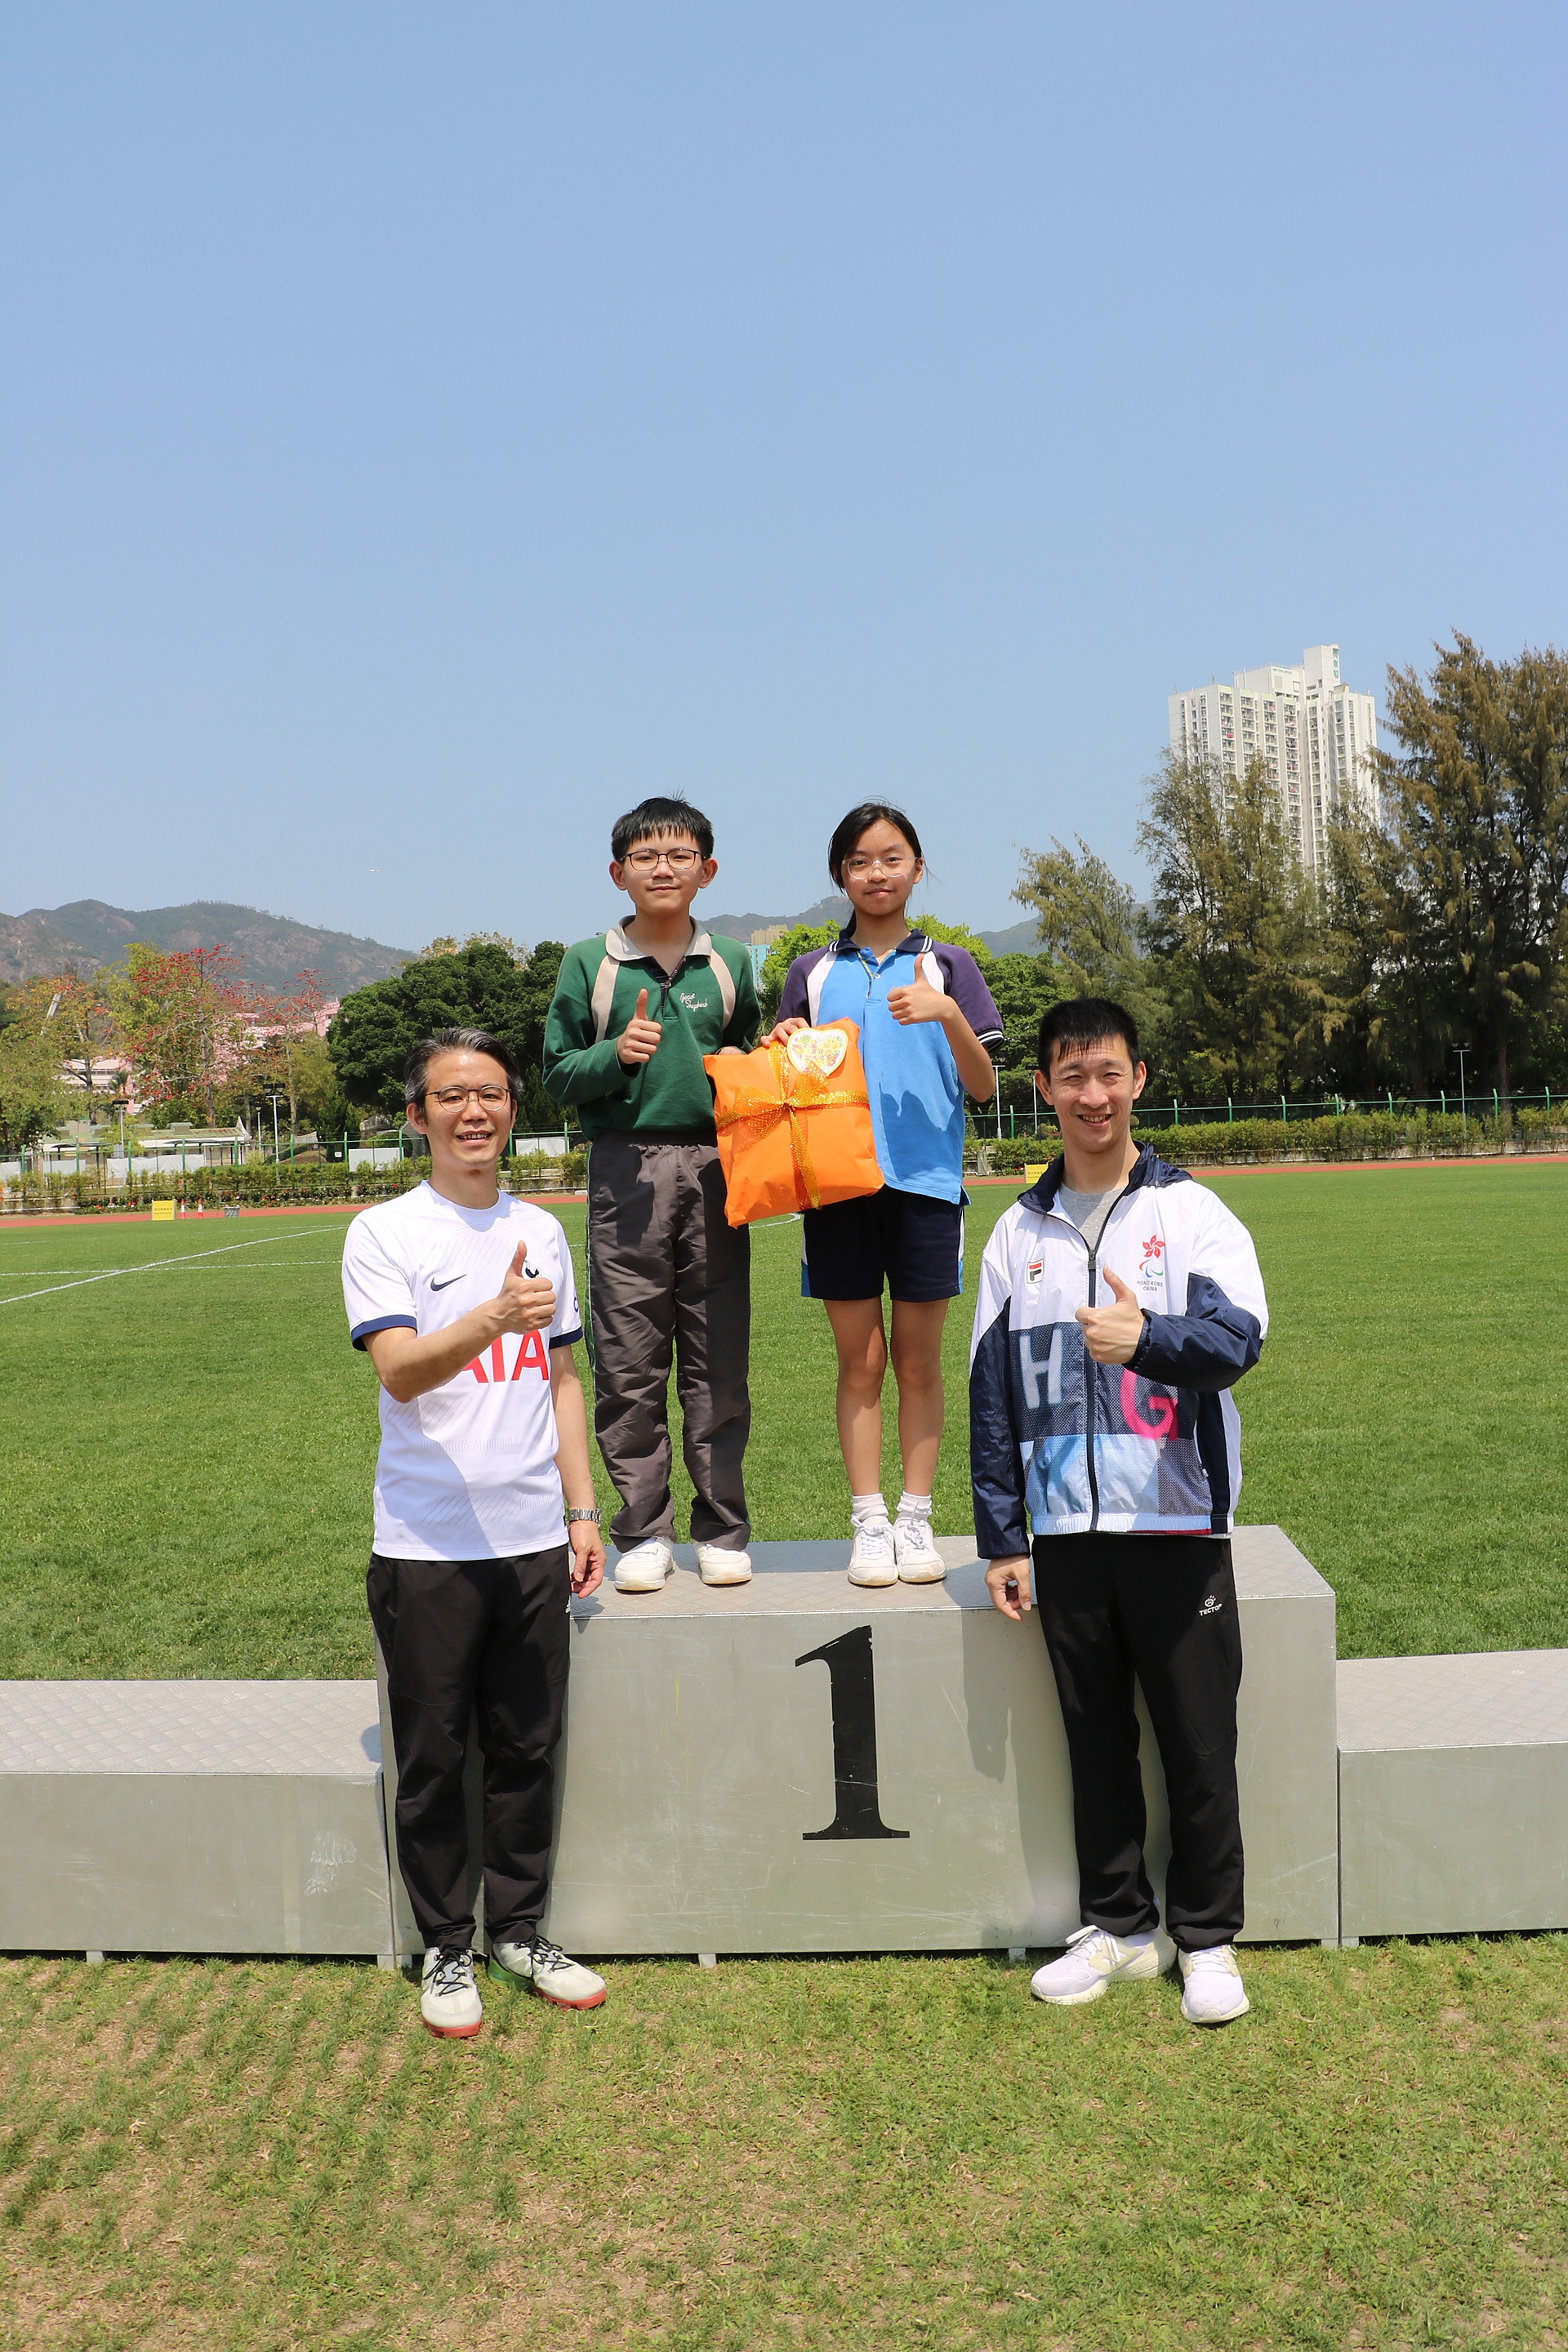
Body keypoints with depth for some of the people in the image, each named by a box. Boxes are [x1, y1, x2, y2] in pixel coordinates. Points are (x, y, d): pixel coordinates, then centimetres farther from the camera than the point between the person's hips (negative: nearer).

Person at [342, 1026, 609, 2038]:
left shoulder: (540, 1233, 10)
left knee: (529, 1748, 12)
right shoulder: (384, 1233, -6)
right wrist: (494, 1321, -37)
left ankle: (519, 1931, 28)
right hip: (428, 1545, -4)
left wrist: (583, 1510, 11)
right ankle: (448, 1948, 24)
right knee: (433, 1760, 7)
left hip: (532, 1537, 4)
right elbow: (401, 1373, -19)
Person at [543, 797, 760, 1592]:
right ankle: (643, 1531, 12)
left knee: (718, 1356, 3)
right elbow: (558, 1071, 6)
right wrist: (617, 1054, -11)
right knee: (628, 1362, 0)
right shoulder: (589, 963, 6)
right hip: (626, 1169, -1)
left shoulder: (730, 963, 12)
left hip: (714, 1167, 1)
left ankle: (721, 1531, 14)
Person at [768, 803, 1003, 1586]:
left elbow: (983, 1087, 3)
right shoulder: (812, 972, 12)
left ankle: (916, 1520, 14)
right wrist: (783, 1050, -7)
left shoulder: (947, 965, 8)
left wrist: (949, 1015, -13)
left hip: (926, 1179, -1)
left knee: (919, 1361, 4)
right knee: (859, 1360, 3)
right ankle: (868, 1522, 10)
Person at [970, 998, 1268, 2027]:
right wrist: (1001, 1538, 7)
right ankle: (1120, 1925, 28)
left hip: (1178, 1525, -3)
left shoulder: (1192, 1211, -1)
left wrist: (1149, 1340, -36)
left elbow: (1240, 1335, -15)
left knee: (1199, 1746, 6)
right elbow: (991, 1393, 10)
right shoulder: (1019, 1234, 8)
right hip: (1066, 1531, 3)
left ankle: (1208, 1938, 22)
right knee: (1098, 1745, 13)